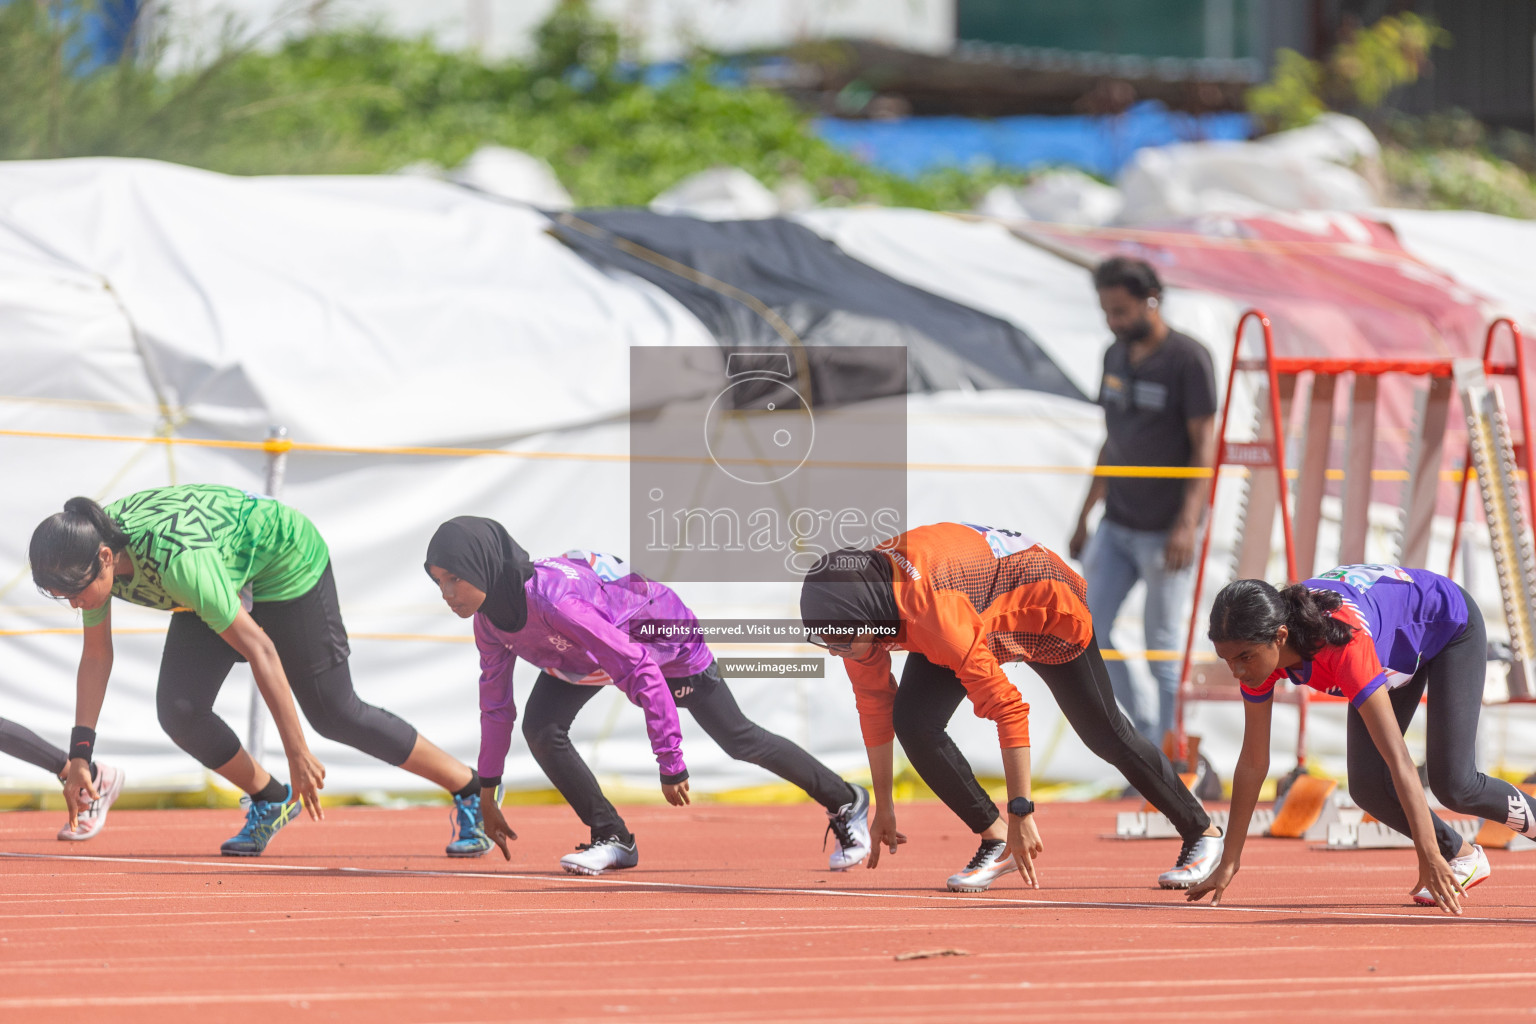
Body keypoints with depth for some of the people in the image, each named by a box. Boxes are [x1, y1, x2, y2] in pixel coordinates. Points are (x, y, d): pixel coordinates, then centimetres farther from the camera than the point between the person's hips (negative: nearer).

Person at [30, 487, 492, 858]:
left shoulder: (178, 561, -43)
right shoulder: (90, 556, -21)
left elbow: (259, 648, -38)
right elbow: (96, 656, -5)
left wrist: (298, 755, -35)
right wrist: (80, 754, -11)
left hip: (286, 561, -7)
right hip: (231, 580, 7)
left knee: (335, 714, 0)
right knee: (178, 710, -10)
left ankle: (470, 788, 16)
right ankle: (270, 800, 13)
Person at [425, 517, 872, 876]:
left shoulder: (550, 600, -44)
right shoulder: (488, 618, -19)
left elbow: (642, 672, -42)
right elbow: (495, 704, -2)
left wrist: (670, 763, -40)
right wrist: (486, 795, 1)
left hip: (665, 638, -7)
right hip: (590, 656, 7)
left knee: (737, 740, 4)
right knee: (541, 728, -14)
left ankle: (845, 801, 25)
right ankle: (613, 839, 1)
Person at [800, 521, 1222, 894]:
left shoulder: (931, 607, -45)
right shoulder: (854, 611, -22)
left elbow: (1008, 707, -43)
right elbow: (874, 703, -5)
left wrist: (1021, 813, -41)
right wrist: (883, 808, 0)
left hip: (1039, 603, -6)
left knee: (1104, 732, 5)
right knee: (913, 722, -16)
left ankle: (1201, 831, 25)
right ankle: (994, 840, -3)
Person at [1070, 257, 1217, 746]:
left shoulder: (1187, 358, -11)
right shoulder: (1115, 356, 10)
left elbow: (1204, 445, -13)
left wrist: (1187, 525, -22)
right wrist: (1085, 516, 20)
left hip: (1165, 534, -7)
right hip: (1115, 527, 7)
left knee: (1163, 649, -2)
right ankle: (1145, 727, 17)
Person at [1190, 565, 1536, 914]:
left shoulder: (1344, 645, -46)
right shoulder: (1257, 648, -27)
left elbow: (1399, 761, -48)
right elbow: (1253, 763, -15)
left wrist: (1429, 857, -50)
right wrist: (1228, 864, -13)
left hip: (1450, 623, -6)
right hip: (1398, 651, 6)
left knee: (1453, 784, -13)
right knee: (1368, 784, -8)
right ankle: (1462, 857, 14)